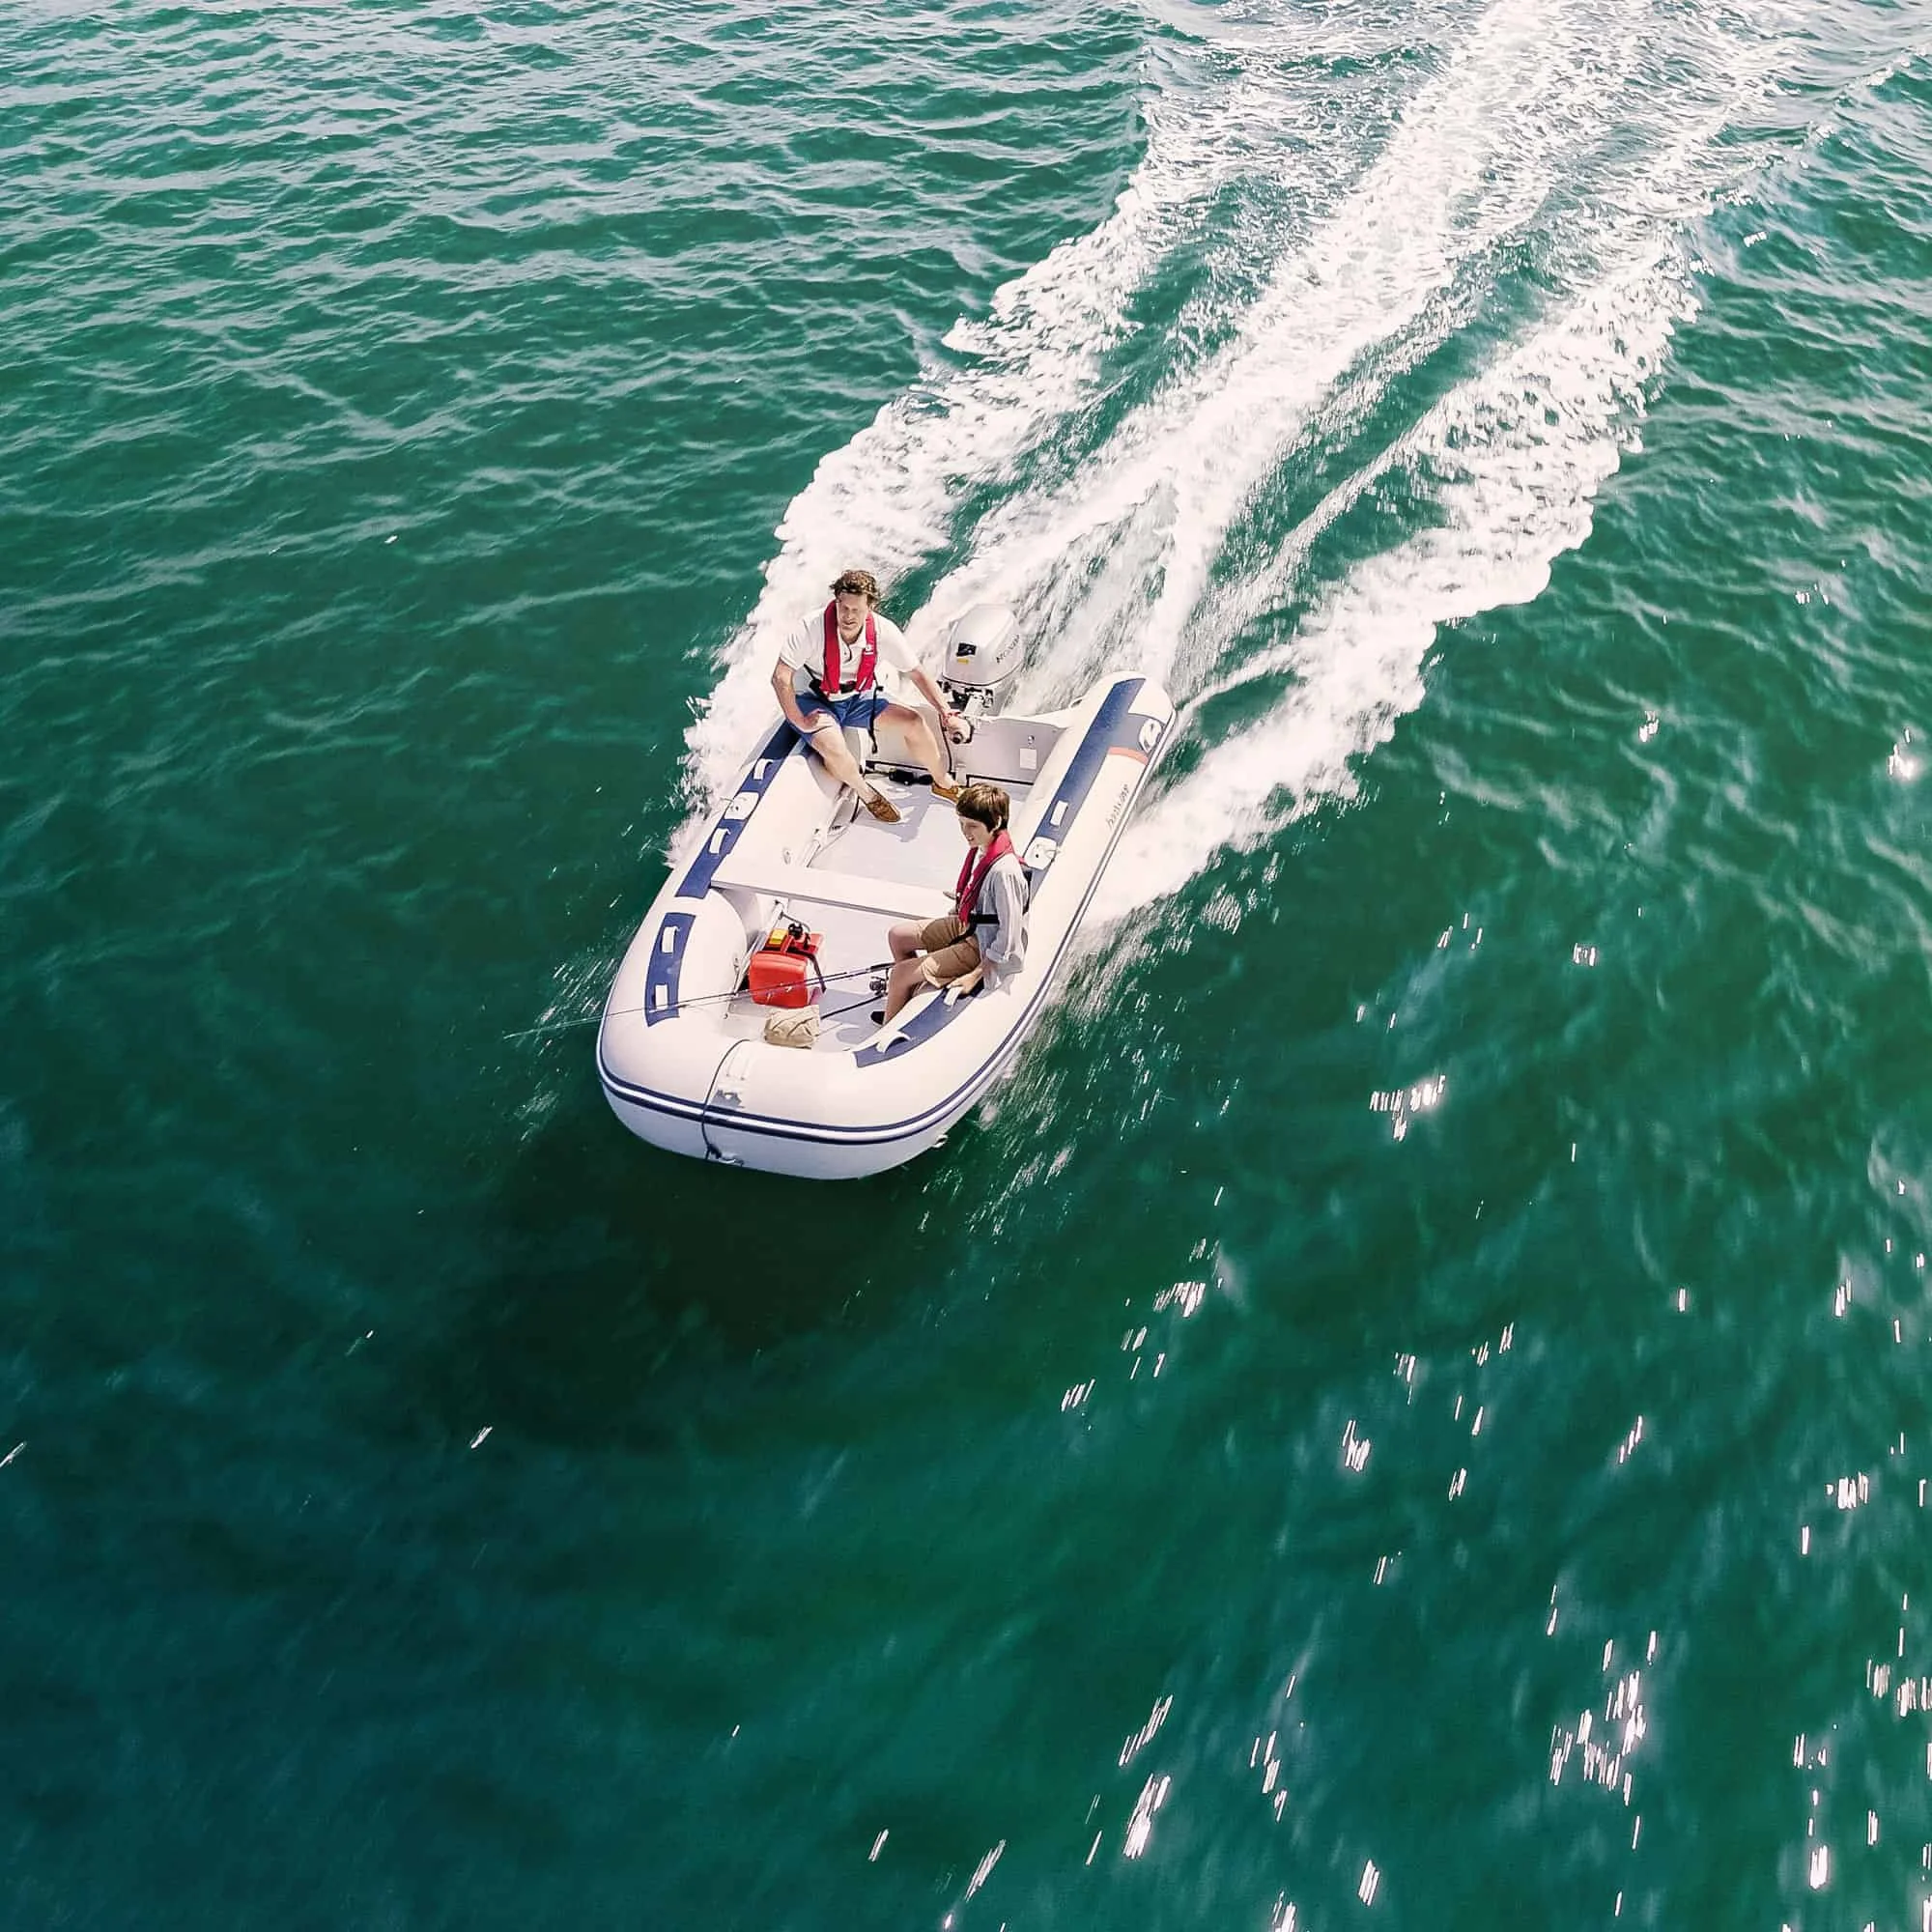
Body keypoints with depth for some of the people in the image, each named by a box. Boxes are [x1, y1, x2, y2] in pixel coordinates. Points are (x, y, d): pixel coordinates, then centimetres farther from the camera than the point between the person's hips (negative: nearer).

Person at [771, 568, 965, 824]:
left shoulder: (883, 631, -17)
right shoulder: (811, 628, -30)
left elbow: (917, 674, -7)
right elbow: (780, 678, -30)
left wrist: (947, 714, -14)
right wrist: (800, 722, -27)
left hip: (857, 698, 4)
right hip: (812, 700, -4)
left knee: (913, 721, -8)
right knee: (834, 748, -33)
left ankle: (943, 783, 18)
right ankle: (867, 794, -2)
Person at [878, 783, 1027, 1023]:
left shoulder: (1004, 872, -33)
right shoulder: (982, 848, -8)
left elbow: (1009, 938, -28)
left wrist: (975, 976, -25)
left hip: (984, 946, -9)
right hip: (968, 925, 9)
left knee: (900, 974, -10)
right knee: (897, 935, 15)